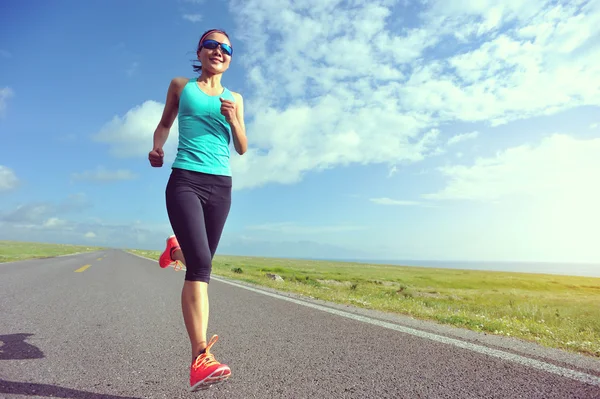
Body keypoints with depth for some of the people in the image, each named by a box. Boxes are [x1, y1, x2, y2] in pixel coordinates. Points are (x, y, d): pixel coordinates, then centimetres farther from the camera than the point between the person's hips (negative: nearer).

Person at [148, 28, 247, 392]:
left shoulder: (234, 98, 17)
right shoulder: (180, 86, 14)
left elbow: (242, 149, 12)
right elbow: (165, 123, 25)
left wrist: (233, 121, -7)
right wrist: (157, 147, 4)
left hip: (220, 186, 3)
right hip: (185, 181, -3)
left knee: (201, 265, 12)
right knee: (200, 264, -21)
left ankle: (178, 249, 50)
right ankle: (201, 357, -22)